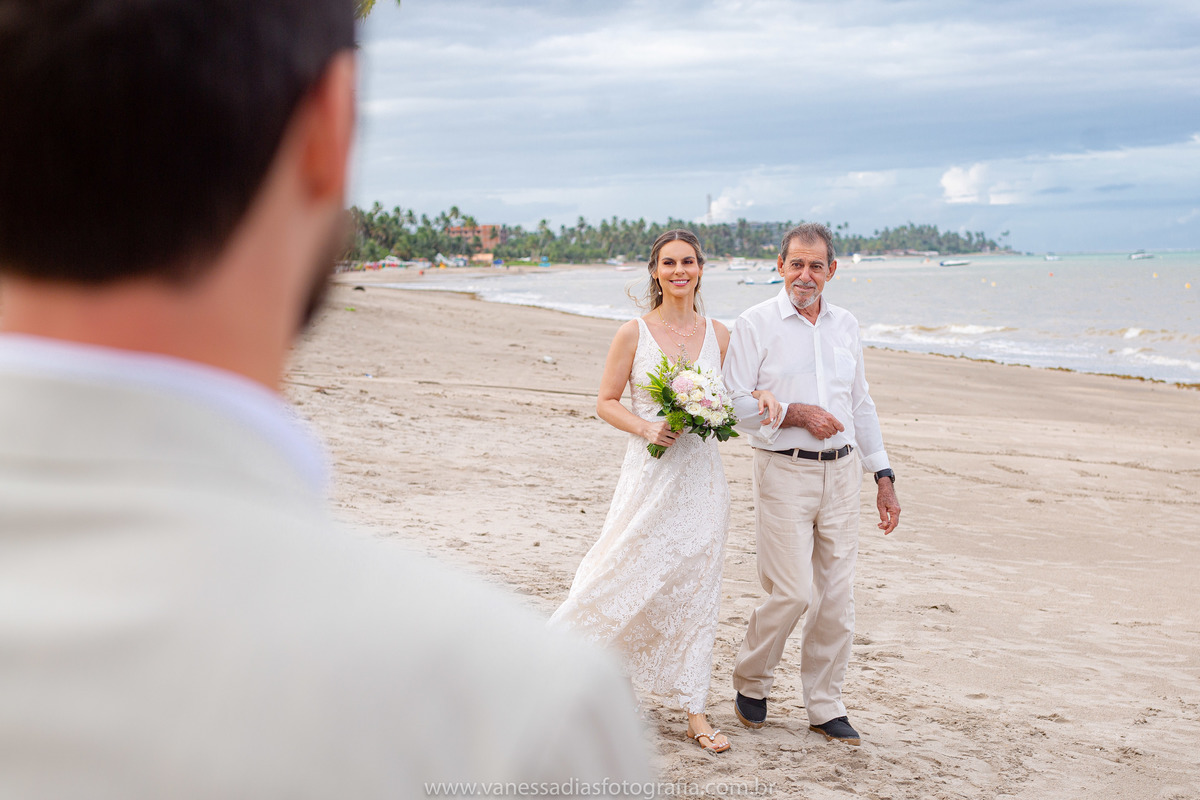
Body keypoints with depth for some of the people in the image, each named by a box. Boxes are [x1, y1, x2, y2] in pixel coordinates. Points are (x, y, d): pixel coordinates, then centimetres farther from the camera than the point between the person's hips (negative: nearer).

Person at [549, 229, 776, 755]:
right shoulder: (634, 333, -3)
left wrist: (757, 399, -7)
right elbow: (606, 403, 0)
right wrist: (646, 428, -17)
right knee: (625, 575, -2)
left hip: (702, 476, 3)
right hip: (650, 472, -3)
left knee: (694, 592, 6)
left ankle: (694, 711, 13)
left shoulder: (718, 335, 6)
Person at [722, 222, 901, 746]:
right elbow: (733, 402, -7)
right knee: (792, 593, -9)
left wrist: (884, 477, 15)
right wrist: (795, 413, -16)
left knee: (837, 596, 5)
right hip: (783, 472, -5)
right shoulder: (756, 324, -2)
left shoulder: (846, 325, 13)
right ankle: (750, 682, 17)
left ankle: (825, 707, 18)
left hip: (841, 472, 5)